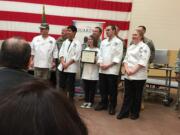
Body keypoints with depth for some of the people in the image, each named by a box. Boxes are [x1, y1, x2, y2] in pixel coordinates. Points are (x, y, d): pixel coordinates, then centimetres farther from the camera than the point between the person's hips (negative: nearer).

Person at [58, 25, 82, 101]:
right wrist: (63, 62, -9)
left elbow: (76, 56, -10)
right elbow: (61, 53, 7)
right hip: (62, 67, 5)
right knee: (62, 85, 9)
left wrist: (67, 64, -13)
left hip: (71, 68, -5)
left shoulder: (77, 43, -3)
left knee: (70, 86, 1)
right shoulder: (64, 42, 13)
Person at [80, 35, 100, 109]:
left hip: (93, 72, -4)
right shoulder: (86, 49, 12)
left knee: (92, 88, 5)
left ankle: (90, 102, 15)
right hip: (86, 72, 5)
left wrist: (95, 61, -26)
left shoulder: (97, 50, -4)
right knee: (86, 88, 9)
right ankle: (86, 101, 21)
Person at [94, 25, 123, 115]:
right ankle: (103, 103, 25)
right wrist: (100, 64, -4)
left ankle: (112, 107, 12)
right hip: (102, 69, 5)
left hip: (112, 69, -5)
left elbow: (118, 56, -9)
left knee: (112, 90, 1)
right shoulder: (103, 42, 15)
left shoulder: (118, 42, -3)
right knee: (102, 88, 11)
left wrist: (108, 65, -13)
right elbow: (100, 54, 14)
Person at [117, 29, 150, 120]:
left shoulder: (144, 47, -7)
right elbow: (126, 59, 11)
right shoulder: (130, 47, 15)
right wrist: (127, 69, -6)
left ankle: (135, 113, 20)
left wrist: (133, 70, -17)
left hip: (139, 76, -6)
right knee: (127, 95, 10)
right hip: (128, 75, 6)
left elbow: (142, 62, -16)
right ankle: (124, 112, 18)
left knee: (137, 95, 6)